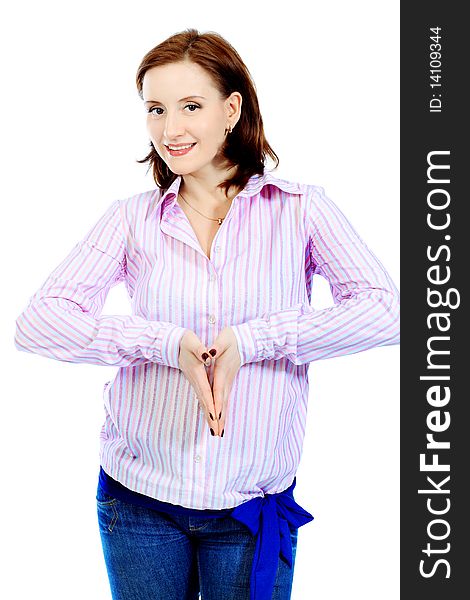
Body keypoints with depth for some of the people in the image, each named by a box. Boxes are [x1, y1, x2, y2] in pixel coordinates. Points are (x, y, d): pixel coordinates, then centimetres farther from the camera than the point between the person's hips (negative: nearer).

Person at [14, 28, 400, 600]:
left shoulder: (299, 208, -2)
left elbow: (383, 308, -14)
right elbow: (37, 322, -9)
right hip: (137, 498, 1)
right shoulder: (132, 218, 0)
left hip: (253, 506, -1)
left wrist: (250, 342, -21)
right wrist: (167, 343, -22)